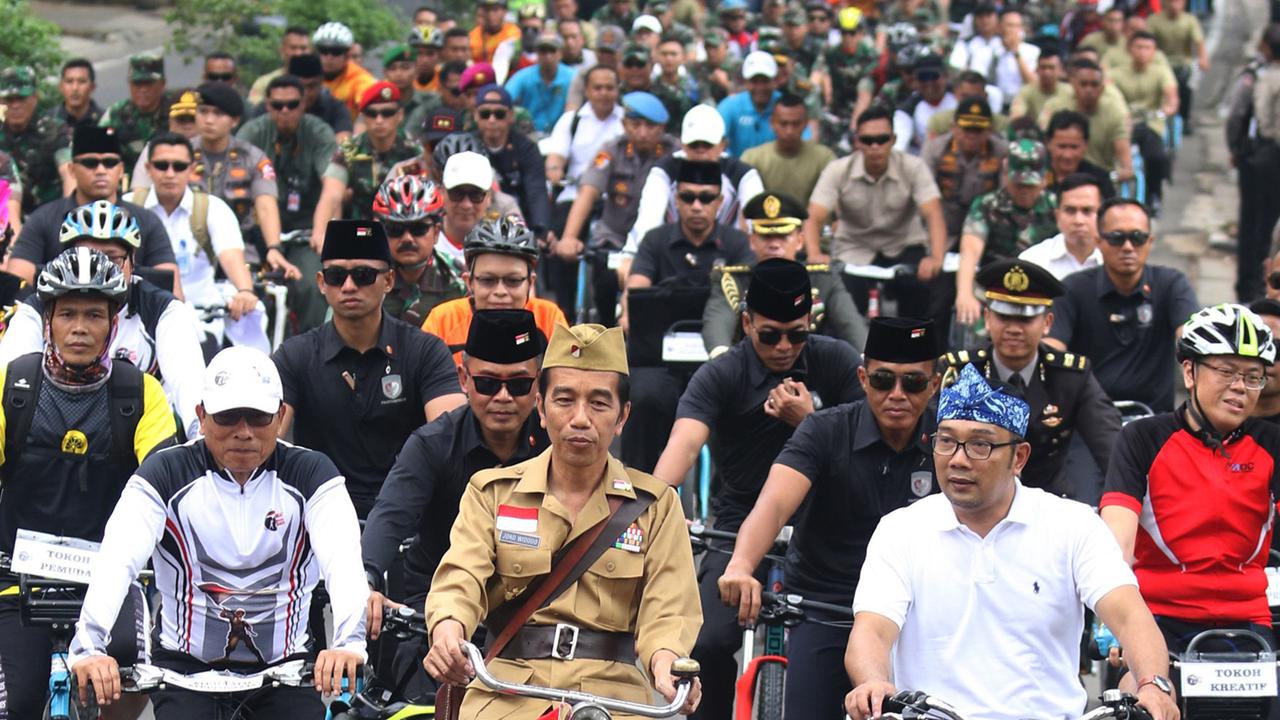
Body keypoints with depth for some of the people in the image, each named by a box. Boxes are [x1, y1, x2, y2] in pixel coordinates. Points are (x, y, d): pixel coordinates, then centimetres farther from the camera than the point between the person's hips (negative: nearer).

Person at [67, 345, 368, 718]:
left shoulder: (310, 474, -5)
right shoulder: (165, 474, -6)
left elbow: (342, 558, -20)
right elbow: (118, 558, -20)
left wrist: (348, 642, -40)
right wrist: (89, 645, -37)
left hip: (283, 664, 1)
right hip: (186, 663, -1)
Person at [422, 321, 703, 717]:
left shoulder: (655, 504, 14)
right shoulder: (492, 491, 15)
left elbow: (668, 609, 1)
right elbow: (462, 577, -1)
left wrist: (665, 660, -24)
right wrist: (448, 629, -27)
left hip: (613, 687, -1)